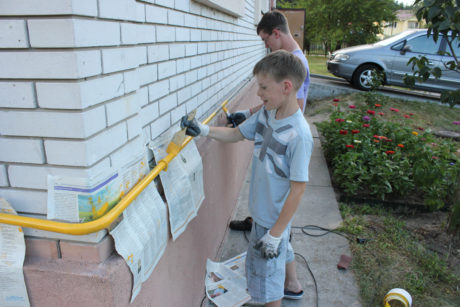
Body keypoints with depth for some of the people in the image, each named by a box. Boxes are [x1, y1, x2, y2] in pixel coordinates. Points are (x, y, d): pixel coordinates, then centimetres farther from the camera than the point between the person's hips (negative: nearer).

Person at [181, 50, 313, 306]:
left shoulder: (299, 135, -30)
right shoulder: (266, 113, -7)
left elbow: (298, 188, -26)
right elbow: (236, 134, 8)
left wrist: (275, 233, -21)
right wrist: (203, 130, -7)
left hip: (274, 218, -8)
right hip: (263, 209, 8)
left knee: (265, 270, 10)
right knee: (281, 250, 31)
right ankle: (292, 286, 59)